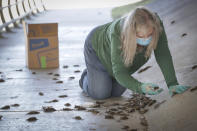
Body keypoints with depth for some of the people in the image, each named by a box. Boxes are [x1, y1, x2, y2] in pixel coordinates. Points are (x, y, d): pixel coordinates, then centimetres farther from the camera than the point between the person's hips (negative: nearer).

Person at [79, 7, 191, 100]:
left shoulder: (156, 25, -37)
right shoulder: (117, 34, -46)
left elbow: (163, 55, -31)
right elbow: (119, 72, -43)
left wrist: (172, 84, -42)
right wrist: (140, 88, -60)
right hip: (98, 47, -4)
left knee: (116, 92, 8)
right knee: (100, 93, -6)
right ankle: (87, 77, 26)